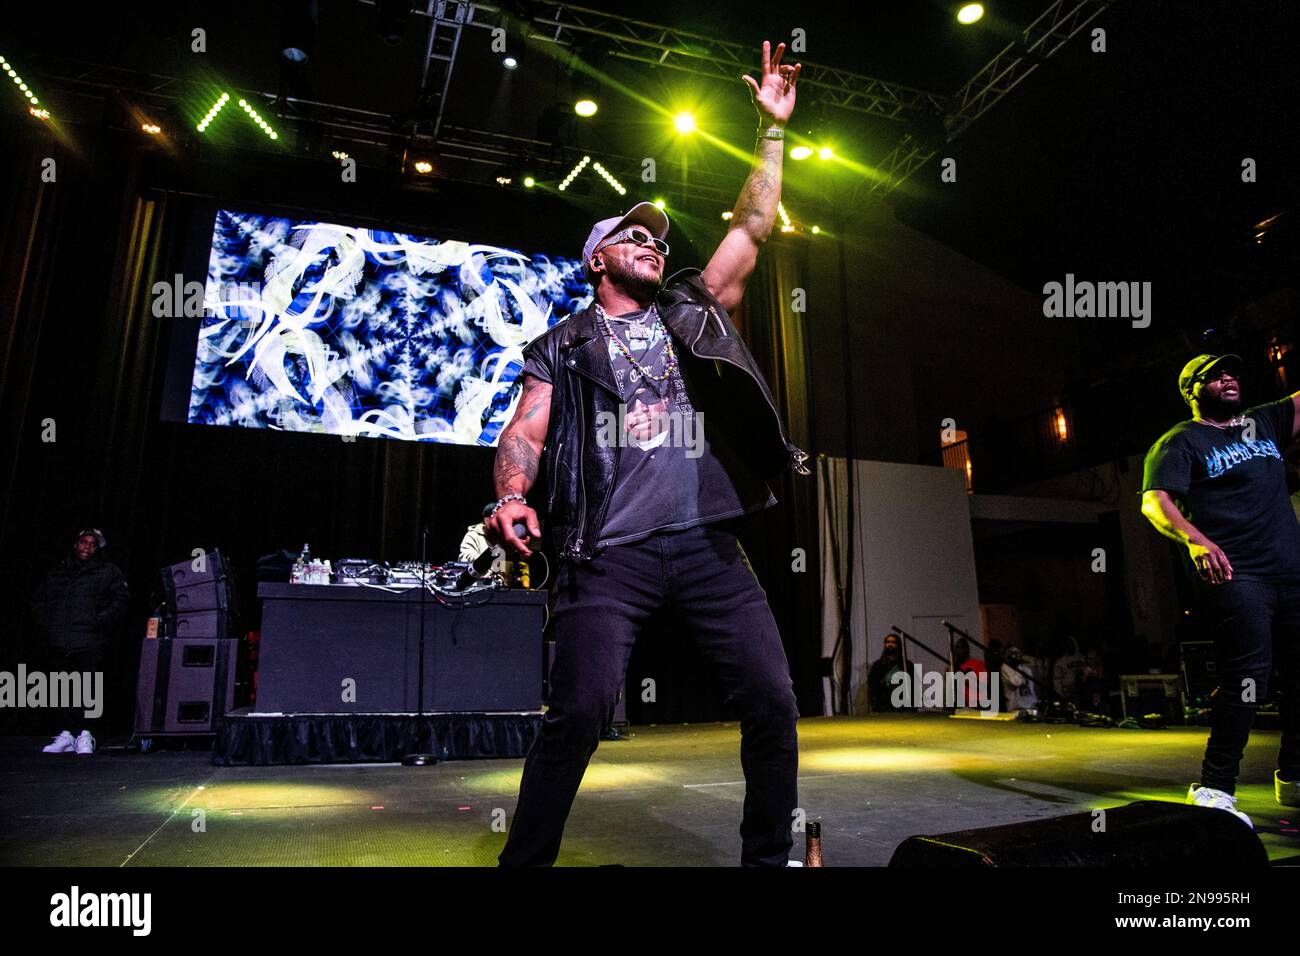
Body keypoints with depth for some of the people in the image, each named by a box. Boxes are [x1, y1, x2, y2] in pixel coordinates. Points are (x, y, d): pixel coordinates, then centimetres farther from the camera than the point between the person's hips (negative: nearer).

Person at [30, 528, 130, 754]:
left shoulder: (108, 572, 8)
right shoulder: (55, 573, 19)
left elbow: (121, 598, -1)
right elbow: (38, 601, 23)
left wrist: (100, 621, -10)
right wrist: (47, 623, 7)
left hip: (91, 645, -4)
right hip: (58, 645, 4)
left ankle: (86, 735, 1)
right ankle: (65, 735, 16)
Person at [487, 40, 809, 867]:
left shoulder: (692, 311, 22)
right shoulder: (563, 348, 14)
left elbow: (754, 226, 20)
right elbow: (525, 434, 3)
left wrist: (773, 127, 18)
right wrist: (512, 495, -17)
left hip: (707, 544, 3)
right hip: (610, 552, -3)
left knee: (774, 701, -2)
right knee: (579, 713, -13)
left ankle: (770, 856, 18)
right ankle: (525, 859, 7)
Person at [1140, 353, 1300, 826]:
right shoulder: (1182, 440, -1)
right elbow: (1154, 501, -15)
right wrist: (1194, 539, -33)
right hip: (1232, 574, -7)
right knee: (1248, 675, -15)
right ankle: (1214, 788, -9)